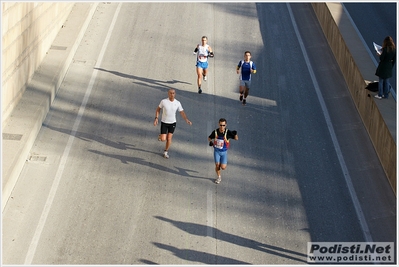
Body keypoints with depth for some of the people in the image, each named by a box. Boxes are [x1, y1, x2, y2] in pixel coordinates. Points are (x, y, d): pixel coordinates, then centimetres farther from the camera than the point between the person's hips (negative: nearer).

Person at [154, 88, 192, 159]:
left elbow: (182, 113, -3)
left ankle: (166, 152, 24)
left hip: (172, 123, 1)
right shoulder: (163, 101, -15)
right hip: (164, 123, -1)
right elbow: (158, 109, 1)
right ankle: (161, 136, 32)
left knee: (169, 139, 2)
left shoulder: (177, 103, -9)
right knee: (163, 139, -6)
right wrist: (156, 118, -9)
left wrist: (187, 120, -18)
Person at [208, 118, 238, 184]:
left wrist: (235, 134, -40)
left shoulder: (227, 132, -18)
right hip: (216, 151, 1)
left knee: (223, 167, -8)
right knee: (217, 165, -1)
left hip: (224, 152, -1)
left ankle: (224, 163, 30)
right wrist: (210, 141, -15)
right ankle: (219, 177, 26)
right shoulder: (215, 132, -12)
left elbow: (236, 138, -21)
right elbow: (209, 137, 5)